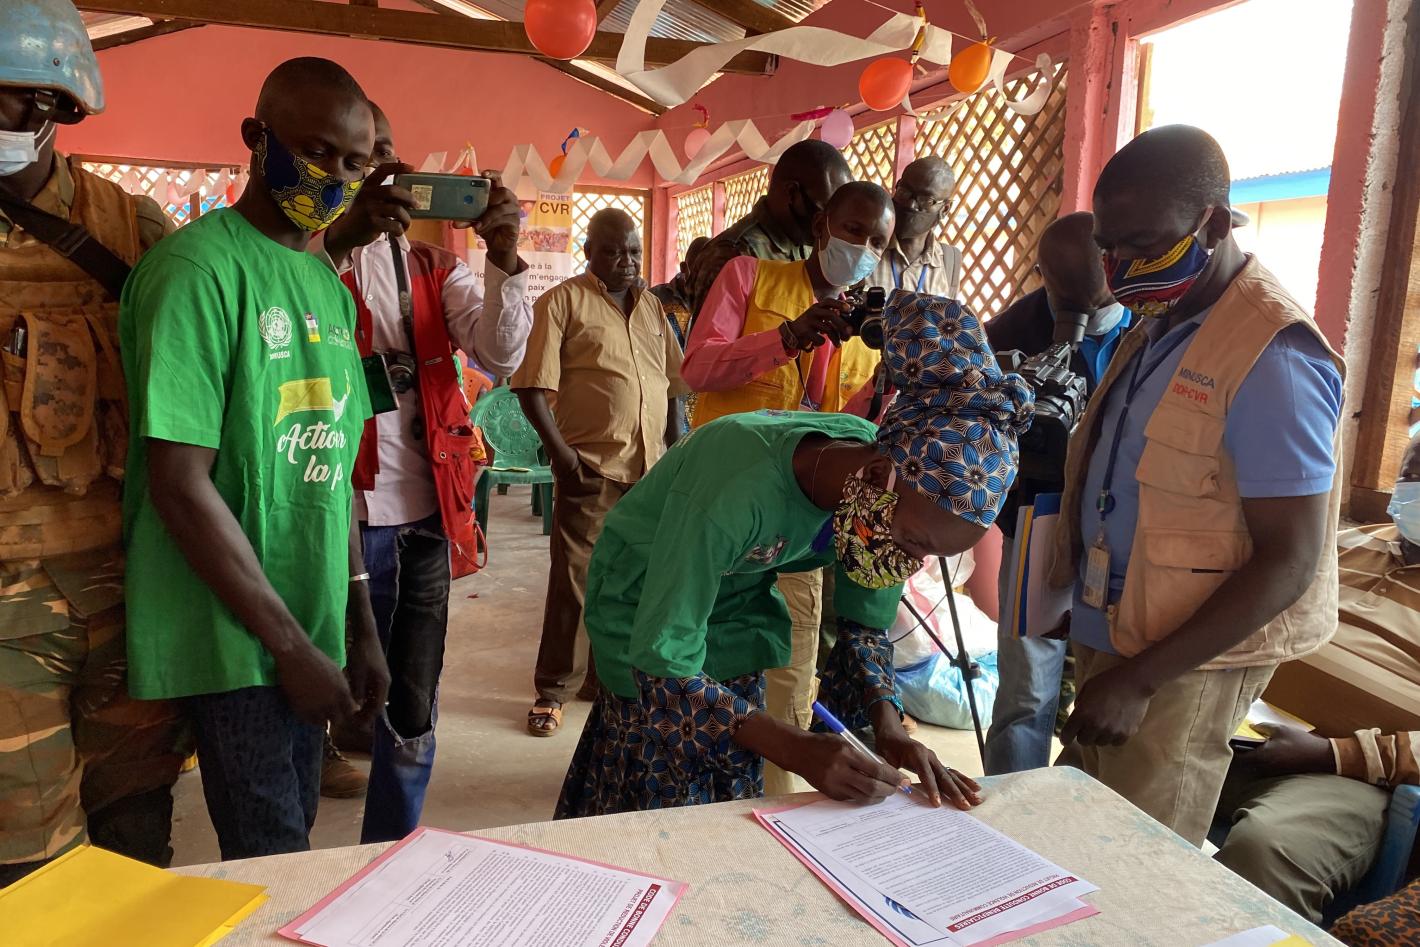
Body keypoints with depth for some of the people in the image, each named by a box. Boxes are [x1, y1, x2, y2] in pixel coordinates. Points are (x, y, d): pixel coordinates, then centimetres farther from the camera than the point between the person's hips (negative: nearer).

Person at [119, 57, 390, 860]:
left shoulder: (329, 285, 9)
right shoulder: (199, 269, -13)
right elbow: (179, 483, -18)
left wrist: (362, 628, 9)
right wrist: (291, 644, -15)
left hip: (308, 629, 7)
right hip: (233, 639, -6)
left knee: (293, 842, 18)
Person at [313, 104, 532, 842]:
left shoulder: (432, 266, 13)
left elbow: (500, 355, -3)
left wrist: (504, 256, -17)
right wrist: (342, 237, -36)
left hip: (426, 513, 4)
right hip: (345, 513, -4)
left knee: (412, 713, 13)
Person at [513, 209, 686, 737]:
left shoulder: (651, 305, 15)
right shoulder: (563, 301, -2)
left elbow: (673, 382, 19)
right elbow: (532, 386, -8)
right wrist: (560, 452, -14)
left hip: (651, 466, 6)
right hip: (592, 466, -5)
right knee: (575, 582, 0)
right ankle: (552, 691, 14)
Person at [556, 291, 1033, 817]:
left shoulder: (885, 471, -21)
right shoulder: (738, 491, -41)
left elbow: (864, 622, -8)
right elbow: (663, 666, -35)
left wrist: (888, 727, -24)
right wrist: (795, 750, -42)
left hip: (739, 595, 5)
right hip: (645, 601, -5)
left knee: (733, 796, 10)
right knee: (664, 798, 1)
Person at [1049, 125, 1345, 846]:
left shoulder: (1270, 355, -18)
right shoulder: (1158, 329, 9)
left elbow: (1289, 561, -19)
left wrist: (1140, 680, -21)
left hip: (1184, 662, -8)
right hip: (1108, 636, 8)